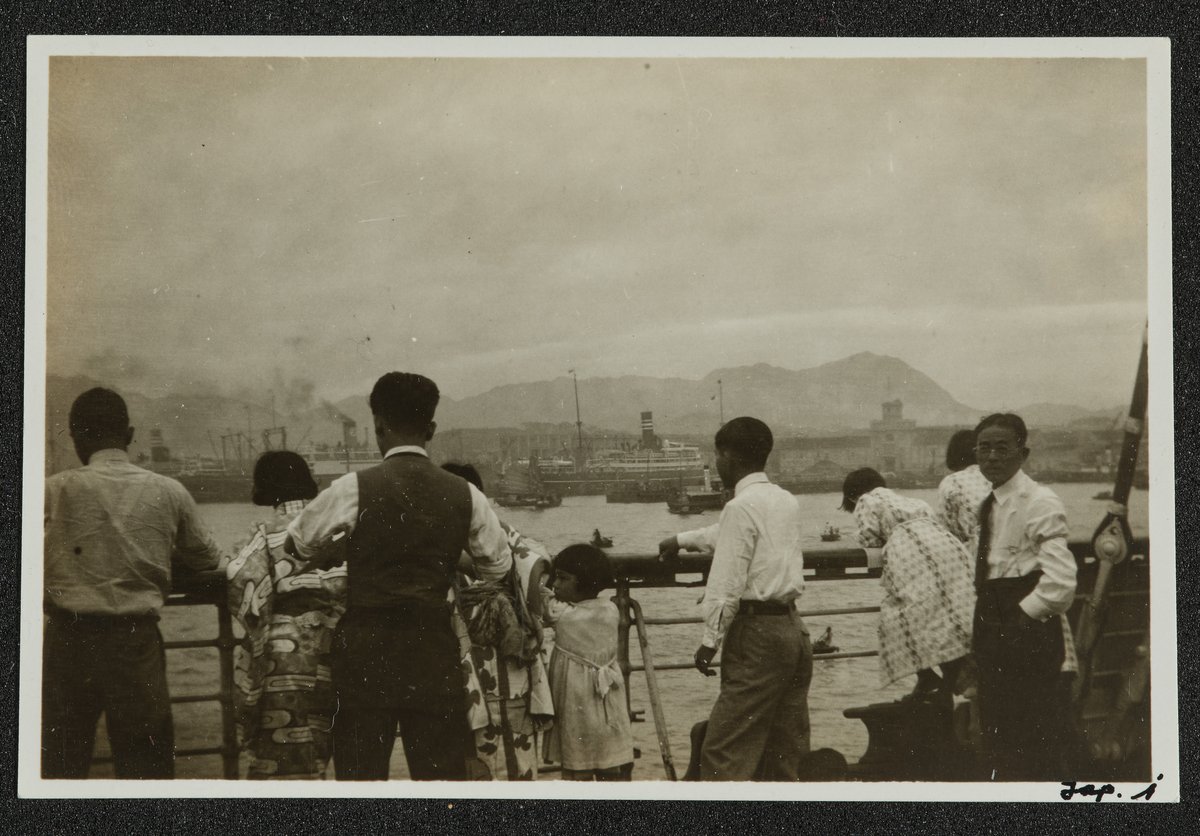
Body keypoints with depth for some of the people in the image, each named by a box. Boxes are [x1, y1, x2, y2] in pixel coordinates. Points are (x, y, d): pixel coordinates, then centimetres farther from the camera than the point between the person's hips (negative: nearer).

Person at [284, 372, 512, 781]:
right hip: (434, 652, 2)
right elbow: (498, 565, 14)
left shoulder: (354, 489, -7)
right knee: (442, 773, 7)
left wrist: (328, 560, 30)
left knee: (361, 772, 5)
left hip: (366, 650, -2)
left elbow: (298, 544, 8)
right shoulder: (464, 495, 0)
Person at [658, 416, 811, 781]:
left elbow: (727, 583, -16)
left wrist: (710, 640, -9)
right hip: (794, 628, 9)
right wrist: (683, 540, 44)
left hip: (757, 631, -9)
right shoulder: (787, 501, 15)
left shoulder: (741, 507, -11)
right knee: (784, 753, 12)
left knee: (724, 752, -10)